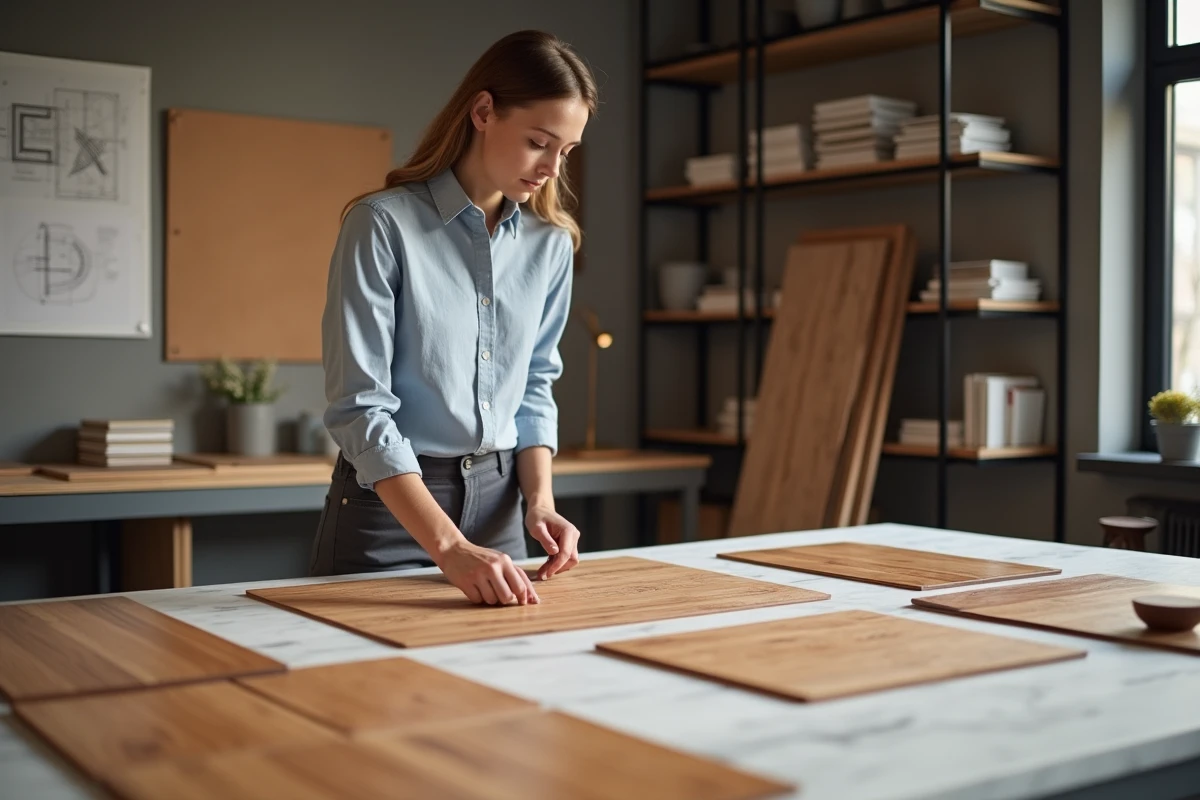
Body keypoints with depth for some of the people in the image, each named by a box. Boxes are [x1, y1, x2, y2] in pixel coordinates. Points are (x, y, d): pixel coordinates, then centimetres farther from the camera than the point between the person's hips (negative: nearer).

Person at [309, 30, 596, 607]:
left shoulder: (551, 242, 0)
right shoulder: (383, 224, -16)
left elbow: (535, 387, 9)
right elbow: (359, 407, -20)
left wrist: (539, 501, -8)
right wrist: (449, 547, -28)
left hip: (496, 503, 5)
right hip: (388, 504, -5)